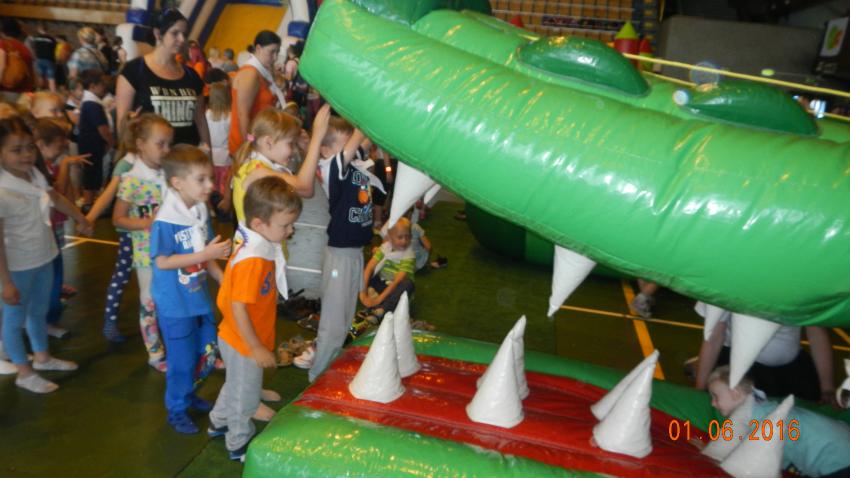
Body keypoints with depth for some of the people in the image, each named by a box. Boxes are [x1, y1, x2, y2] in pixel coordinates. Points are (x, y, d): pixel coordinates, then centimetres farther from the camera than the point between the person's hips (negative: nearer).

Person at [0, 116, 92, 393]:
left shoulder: (35, 174, -5)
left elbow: (56, 198, 17)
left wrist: (80, 219, 31)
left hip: (44, 258, 7)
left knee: (39, 311, 25)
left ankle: (42, 357, 47)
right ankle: (24, 373, 30)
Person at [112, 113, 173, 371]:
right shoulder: (131, 180, -16)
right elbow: (118, 219, -12)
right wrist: (149, 223, -24)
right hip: (148, 253, -5)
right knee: (150, 303, 11)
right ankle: (156, 354, 27)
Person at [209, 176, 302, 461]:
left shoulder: (262, 248, -3)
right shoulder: (252, 260, -32)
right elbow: (238, 308, -30)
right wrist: (256, 348, -22)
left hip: (237, 339, 9)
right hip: (243, 344, -9)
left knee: (236, 385, 30)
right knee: (245, 395, 14)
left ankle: (219, 423, 53)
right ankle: (240, 445, 36)